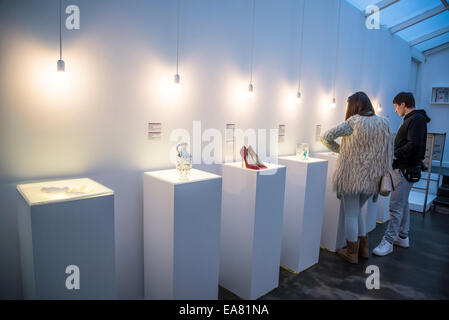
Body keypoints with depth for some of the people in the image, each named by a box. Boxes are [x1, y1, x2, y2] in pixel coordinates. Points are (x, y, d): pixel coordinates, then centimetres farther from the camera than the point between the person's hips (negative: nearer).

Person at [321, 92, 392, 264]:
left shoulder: (353, 122, -11)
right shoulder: (384, 123, 6)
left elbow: (326, 137, -13)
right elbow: (388, 153, 11)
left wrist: (340, 149, 1)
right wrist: (383, 175, 19)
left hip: (352, 177, -6)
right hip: (372, 177, 6)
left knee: (351, 214, 7)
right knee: (357, 212, 23)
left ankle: (352, 252, 18)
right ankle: (363, 247, 31)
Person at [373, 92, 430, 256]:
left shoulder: (417, 119, -13)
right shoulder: (410, 119, 17)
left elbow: (414, 145, -23)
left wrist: (395, 155, -14)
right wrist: (394, 153, 7)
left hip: (406, 170, -11)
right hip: (402, 169, 11)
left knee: (396, 206, -8)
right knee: (403, 204, 17)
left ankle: (388, 241, -2)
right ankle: (403, 237, 29)